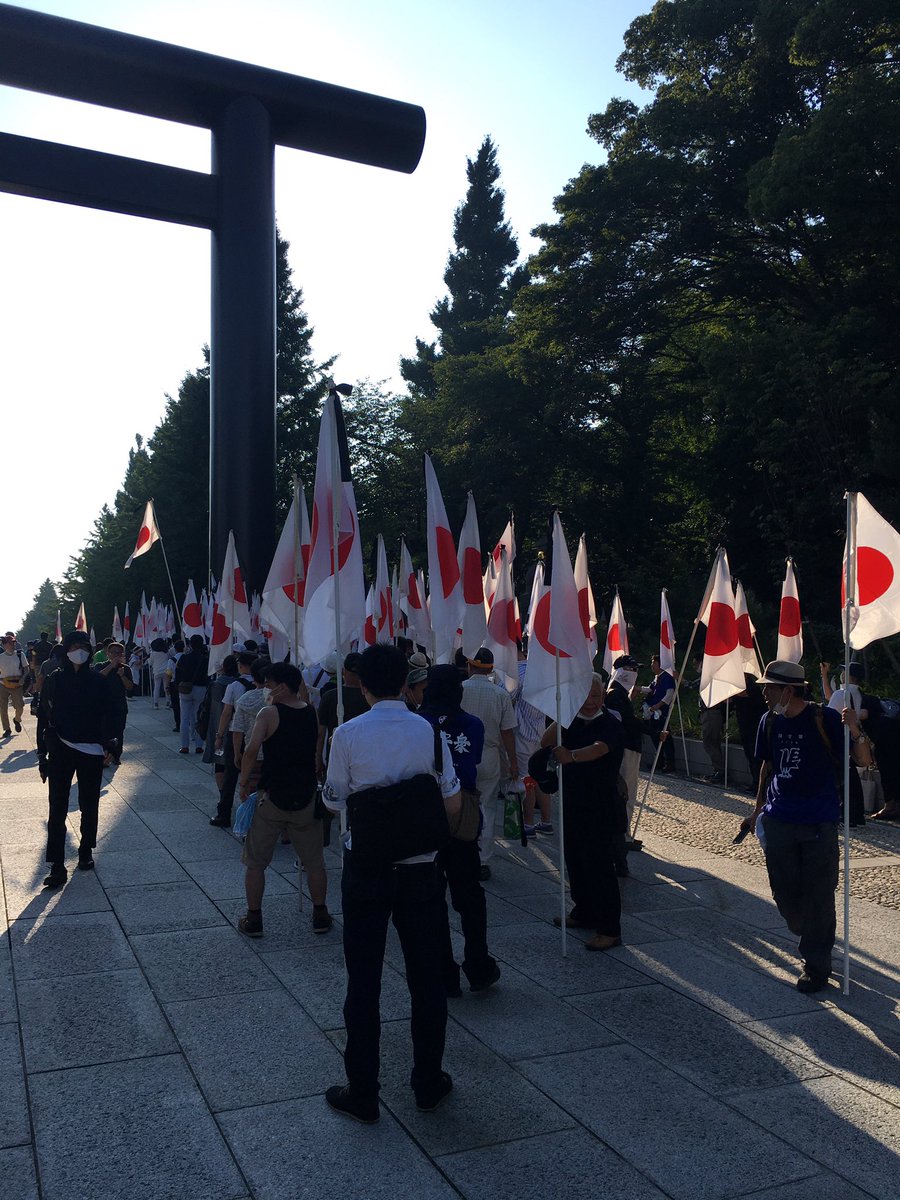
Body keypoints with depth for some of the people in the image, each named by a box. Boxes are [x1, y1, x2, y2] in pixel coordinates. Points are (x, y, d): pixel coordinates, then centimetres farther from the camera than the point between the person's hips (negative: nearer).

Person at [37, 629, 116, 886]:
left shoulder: (98, 682, 0)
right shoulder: (54, 680, -1)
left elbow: (108, 716, 2)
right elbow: (44, 718, 2)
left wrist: (106, 744, -10)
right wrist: (42, 754, 1)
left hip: (91, 752, 1)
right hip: (60, 751, -1)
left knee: (89, 806, 13)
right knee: (57, 809, -4)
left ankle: (86, 852, 31)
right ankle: (57, 866, -1)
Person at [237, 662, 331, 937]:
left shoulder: (269, 713, -11)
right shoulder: (313, 714, 4)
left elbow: (251, 751, -23)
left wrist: (244, 783, -11)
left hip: (272, 797, -4)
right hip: (306, 797, 4)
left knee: (255, 862, 12)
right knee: (314, 861, 16)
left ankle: (253, 919, 17)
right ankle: (320, 915, 23)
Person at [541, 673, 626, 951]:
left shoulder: (610, 723, -13)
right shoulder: (573, 722, 8)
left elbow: (599, 748, -33)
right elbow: (546, 742, -3)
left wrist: (571, 756, -52)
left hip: (601, 808, -7)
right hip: (573, 805, 7)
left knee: (600, 865, -4)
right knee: (575, 861, 16)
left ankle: (609, 929, 5)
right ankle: (583, 912, 33)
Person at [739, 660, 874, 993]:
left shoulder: (825, 719, -12)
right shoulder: (770, 722, 3)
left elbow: (864, 761, -12)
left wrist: (855, 732, -32)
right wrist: (758, 810, 20)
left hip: (819, 822, -5)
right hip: (778, 821, 5)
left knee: (818, 896, 0)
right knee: (785, 894, 11)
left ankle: (816, 965, 14)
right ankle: (811, 939, 39)